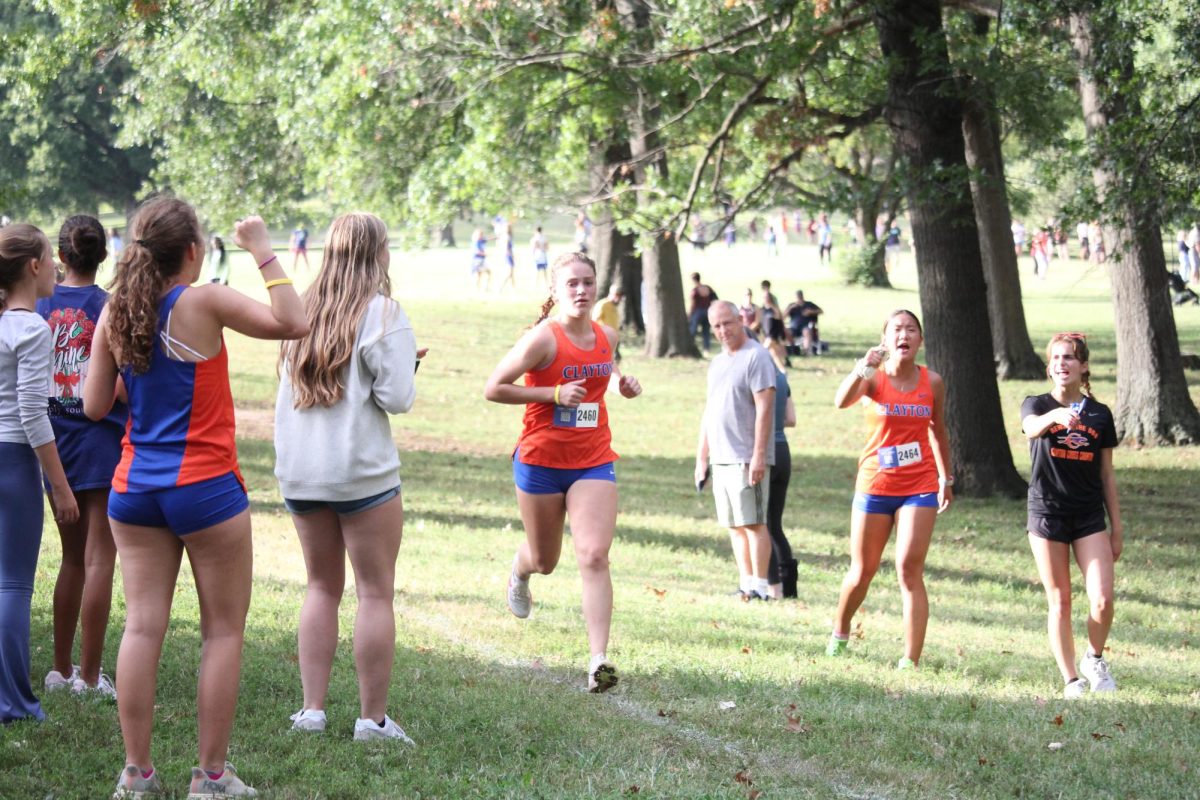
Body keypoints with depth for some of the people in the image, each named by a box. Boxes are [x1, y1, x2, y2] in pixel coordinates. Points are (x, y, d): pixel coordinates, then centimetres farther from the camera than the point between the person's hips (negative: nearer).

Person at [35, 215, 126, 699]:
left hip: (55, 438, 5)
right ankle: (89, 677, -1)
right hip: (102, 441, -5)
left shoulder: (40, 306, 2)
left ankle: (61, 669, 21)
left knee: (73, 557, 17)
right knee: (99, 559, -1)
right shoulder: (110, 308, -10)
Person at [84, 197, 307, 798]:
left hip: (134, 489, 5)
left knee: (142, 625, 6)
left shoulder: (114, 314, 2)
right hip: (204, 488, -5)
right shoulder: (203, 302, -13)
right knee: (223, 631, 5)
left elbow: (95, 406, 6)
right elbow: (292, 324, -16)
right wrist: (263, 253, -10)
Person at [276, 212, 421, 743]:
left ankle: (312, 708, 12)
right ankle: (372, 718, 2)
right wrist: (407, 364, 7)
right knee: (376, 592, 1)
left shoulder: (303, 310, 8)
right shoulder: (381, 312, -9)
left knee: (322, 586, 15)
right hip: (362, 471, -6)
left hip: (298, 471, 6)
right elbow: (397, 397, -13)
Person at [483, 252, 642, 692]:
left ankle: (598, 660, -18)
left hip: (593, 462, 3)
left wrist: (621, 381, 5)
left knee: (594, 556, -14)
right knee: (544, 561, 14)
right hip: (541, 462, -3)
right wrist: (554, 393, -20)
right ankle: (519, 573, 55)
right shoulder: (543, 339, -15)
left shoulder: (606, 336, 3)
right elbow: (493, 388, -14)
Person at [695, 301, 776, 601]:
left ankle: (760, 587, -6)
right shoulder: (717, 362, 18)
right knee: (735, 526, 9)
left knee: (753, 523, -7)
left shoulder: (756, 356, -7)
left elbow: (764, 409, -14)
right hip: (721, 460, 8)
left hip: (746, 460, -8)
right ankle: (746, 584, 13)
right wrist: (701, 457, 19)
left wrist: (758, 456, -20)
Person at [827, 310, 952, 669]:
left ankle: (911, 660, -11)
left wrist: (946, 479, 20)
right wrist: (863, 367, -44)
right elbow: (842, 401, -28)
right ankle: (840, 632, 39)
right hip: (874, 486, 0)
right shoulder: (873, 378, -6)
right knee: (862, 571, 11)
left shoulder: (932, 382, 2)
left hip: (920, 488, 0)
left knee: (909, 568, -12)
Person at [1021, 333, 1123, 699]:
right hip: (1047, 514, -1)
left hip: (1090, 518, 1)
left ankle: (1094, 659, 17)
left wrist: (1117, 527, 9)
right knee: (1060, 602, 3)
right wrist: (1054, 416, -50)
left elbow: (1107, 475, 10)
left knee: (1102, 600, -11)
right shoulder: (1037, 405, -1)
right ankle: (1071, 680, 14)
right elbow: (1031, 428, -27)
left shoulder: (1100, 414, 6)